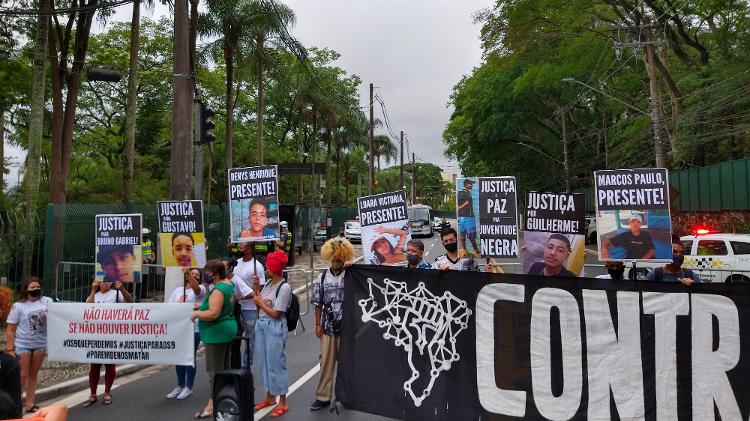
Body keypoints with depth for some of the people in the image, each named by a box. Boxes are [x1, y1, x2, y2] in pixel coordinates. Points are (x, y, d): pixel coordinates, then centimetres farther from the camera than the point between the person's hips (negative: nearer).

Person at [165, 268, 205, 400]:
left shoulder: (201, 289, -3)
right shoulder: (177, 290, 14)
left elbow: (196, 288, -27)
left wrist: (188, 272, -38)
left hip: (193, 329, -5)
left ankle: (189, 387, 13)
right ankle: (180, 386, 26)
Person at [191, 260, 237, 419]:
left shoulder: (218, 290, -22)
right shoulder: (228, 283, 8)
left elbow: (213, 313, -30)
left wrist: (196, 313, -16)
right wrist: (202, 306, 11)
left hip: (217, 333, -10)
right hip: (226, 331, 10)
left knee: (215, 370, -4)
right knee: (224, 367, 17)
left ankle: (212, 405, 1)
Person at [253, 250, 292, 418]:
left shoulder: (284, 287, -17)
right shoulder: (268, 284, 6)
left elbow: (275, 313, -18)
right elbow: (258, 303, 12)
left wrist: (260, 302, -8)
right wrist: (256, 287, 2)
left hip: (275, 328, -8)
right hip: (261, 325, 8)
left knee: (276, 363, 0)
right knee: (264, 362, 16)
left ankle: (282, 403, 12)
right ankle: (270, 396, 33)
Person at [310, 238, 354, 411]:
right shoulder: (322, 277, 3)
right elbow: (318, 304, 5)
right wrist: (318, 324, 3)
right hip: (328, 325, 2)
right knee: (326, 361, 9)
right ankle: (323, 396, 19)